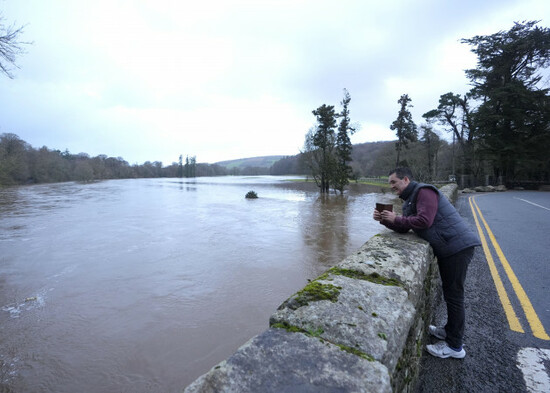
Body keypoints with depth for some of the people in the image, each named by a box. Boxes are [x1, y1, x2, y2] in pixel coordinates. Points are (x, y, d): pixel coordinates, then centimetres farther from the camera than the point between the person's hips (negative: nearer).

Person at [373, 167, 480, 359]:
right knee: (450, 293, 19)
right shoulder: (410, 199, 16)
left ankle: (454, 346, 10)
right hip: (448, 248, 10)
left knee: (453, 295, -2)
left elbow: (424, 220, -27)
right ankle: (449, 331, 35)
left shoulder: (424, 191, -15)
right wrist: (384, 219, -4)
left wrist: (396, 218, -17)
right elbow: (404, 228, 10)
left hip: (457, 246, -10)